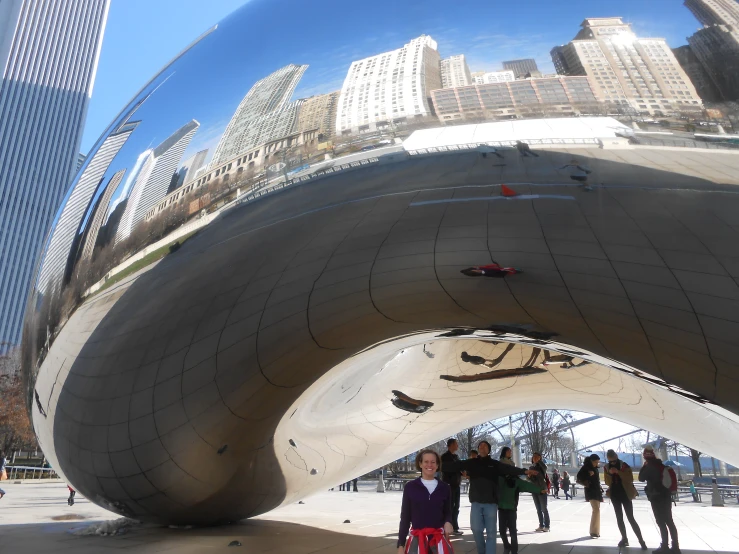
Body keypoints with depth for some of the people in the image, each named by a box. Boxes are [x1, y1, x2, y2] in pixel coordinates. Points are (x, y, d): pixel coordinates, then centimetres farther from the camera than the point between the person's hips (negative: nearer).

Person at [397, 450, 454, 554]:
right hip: (417, 536, -1)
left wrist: (448, 522, -7)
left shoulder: (444, 488, 5)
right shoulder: (410, 487, 0)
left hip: (438, 535, 1)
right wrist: (401, 544, 2)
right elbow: (405, 517, 4)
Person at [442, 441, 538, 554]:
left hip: (491, 502, -1)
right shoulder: (471, 463, 6)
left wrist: (524, 471, -24)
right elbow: (455, 466, -1)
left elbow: (509, 469, -8)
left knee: (491, 531, 2)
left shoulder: (495, 464, 4)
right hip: (476, 502, 1)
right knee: (476, 529, 2)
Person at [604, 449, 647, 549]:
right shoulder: (606, 467, 2)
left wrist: (618, 472, -25)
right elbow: (607, 482, 2)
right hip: (614, 494, 4)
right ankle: (624, 539, 15)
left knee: (630, 518, -8)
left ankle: (641, 541, -4)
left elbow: (630, 479, -15)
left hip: (625, 494, -4)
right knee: (619, 518, 8)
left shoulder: (624, 465, -8)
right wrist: (610, 474, -17)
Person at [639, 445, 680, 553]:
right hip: (665, 496, 7)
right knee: (669, 521, 10)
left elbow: (641, 478, -3)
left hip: (657, 498, -7)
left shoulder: (649, 466, -14)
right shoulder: (660, 464, 8)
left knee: (661, 522, -3)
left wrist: (643, 466, 3)